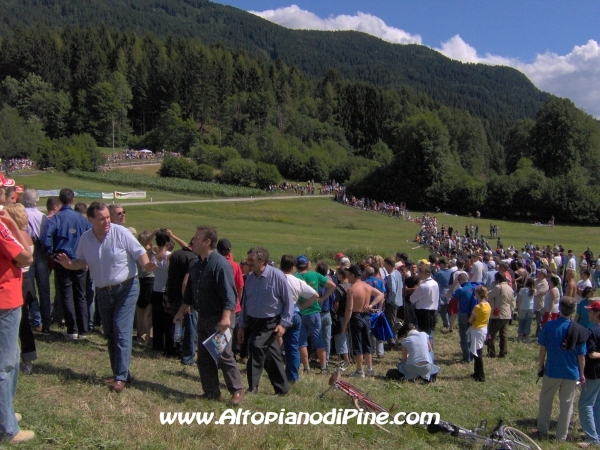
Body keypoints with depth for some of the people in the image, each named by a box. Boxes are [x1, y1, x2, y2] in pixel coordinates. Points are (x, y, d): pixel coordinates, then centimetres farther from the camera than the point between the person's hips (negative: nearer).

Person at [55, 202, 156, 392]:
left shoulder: (121, 233, -15)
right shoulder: (85, 238, -2)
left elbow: (139, 252, -11)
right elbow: (81, 261, 8)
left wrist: (146, 265, -31)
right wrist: (69, 265, -14)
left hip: (126, 288, -5)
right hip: (103, 292, 6)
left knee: (121, 331, -11)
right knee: (110, 333, 12)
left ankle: (121, 377, -7)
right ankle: (119, 373, 24)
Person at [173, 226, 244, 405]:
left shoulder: (220, 264, -17)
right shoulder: (196, 266, 11)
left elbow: (229, 293, -25)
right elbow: (189, 293, 21)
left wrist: (226, 317, -33)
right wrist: (181, 311, 18)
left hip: (218, 319, -9)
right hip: (203, 318, 9)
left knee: (224, 356, -2)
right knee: (204, 357, 11)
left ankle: (237, 391, 10)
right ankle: (211, 392, 21)